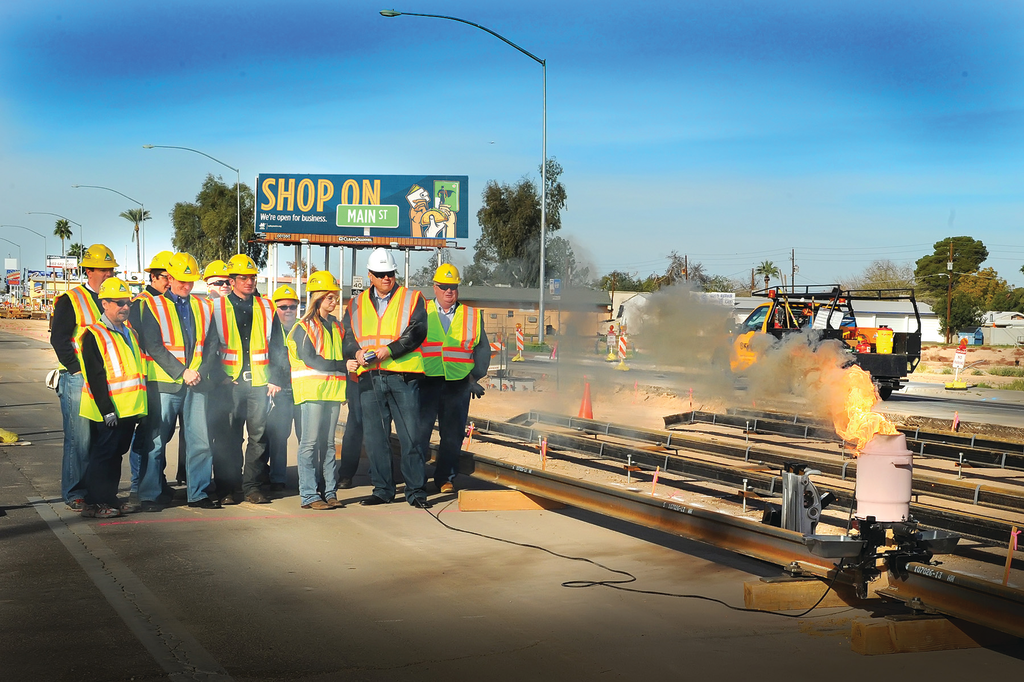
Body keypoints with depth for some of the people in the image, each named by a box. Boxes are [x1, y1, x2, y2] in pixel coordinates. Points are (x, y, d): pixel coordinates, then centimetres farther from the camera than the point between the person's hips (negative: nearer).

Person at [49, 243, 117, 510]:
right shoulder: (70, 300, -2)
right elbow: (59, 340, -7)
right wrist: (79, 369, -13)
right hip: (78, 379, -5)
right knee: (79, 439, -6)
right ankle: (74, 493, 2)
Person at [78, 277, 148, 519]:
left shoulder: (130, 333, 17)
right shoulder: (94, 335, -7)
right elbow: (95, 377, -13)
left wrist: (140, 407, 17)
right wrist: (107, 410, -19)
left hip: (130, 409, 8)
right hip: (108, 411, -8)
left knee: (116, 453, 13)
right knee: (103, 454, -5)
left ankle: (108, 499, 21)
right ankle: (95, 503, 2)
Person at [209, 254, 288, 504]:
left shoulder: (266, 308, 12)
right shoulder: (217, 308, 5)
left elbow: (278, 347, 13)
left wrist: (276, 379, 5)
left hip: (259, 381, 2)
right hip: (229, 382, -2)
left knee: (258, 434, 2)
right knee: (228, 437, 1)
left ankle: (251, 486, 11)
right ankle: (226, 488, 9)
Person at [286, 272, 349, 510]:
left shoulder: (335, 325, 18)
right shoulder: (303, 327, -4)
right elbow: (311, 360, -13)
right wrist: (343, 366, -16)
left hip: (332, 390, 6)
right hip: (312, 390, -6)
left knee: (328, 443, 8)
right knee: (310, 442, -7)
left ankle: (329, 492, 11)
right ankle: (309, 495, -6)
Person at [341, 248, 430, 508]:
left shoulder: (412, 299, 6)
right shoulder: (357, 305, 16)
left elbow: (417, 333, -6)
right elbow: (346, 336, 12)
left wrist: (390, 350, -18)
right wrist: (357, 352, -10)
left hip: (403, 376, -3)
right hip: (369, 378, 3)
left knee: (410, 436, -4)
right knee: (374, 437, 6)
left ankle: (415, 490, 3)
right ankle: (383, 489, 16)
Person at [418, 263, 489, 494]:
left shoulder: (472, 316, 13)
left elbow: (482, 349, 16)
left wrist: (476, 376, 6)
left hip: (458, 383, 1)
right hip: (426, 381, -1)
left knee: (452, 434, 4)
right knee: (419, 430, -4)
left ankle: (445, 478, 16)